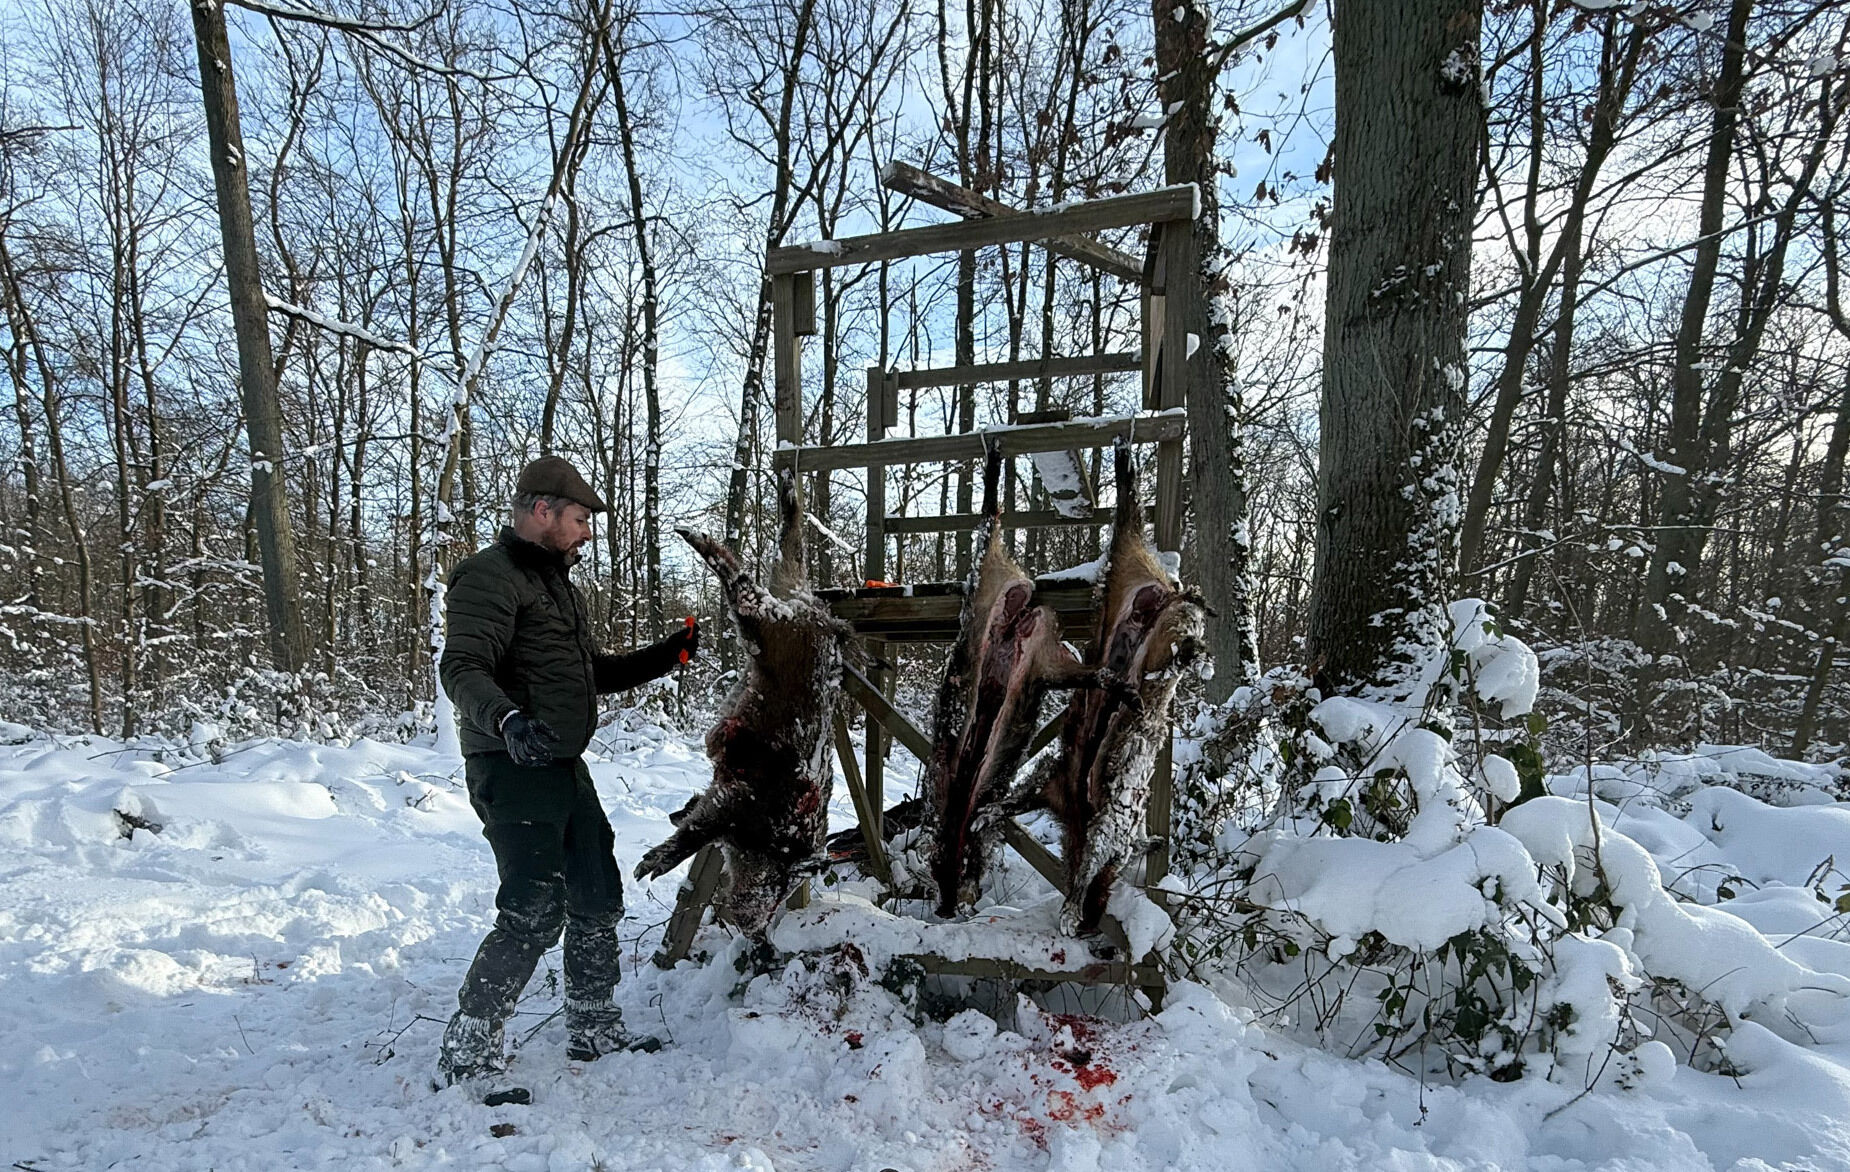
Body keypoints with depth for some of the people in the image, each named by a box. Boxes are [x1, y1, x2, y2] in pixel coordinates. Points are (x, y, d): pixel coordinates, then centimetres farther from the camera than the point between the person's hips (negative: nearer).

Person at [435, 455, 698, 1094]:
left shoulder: (557, 581, 20)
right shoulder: (490, 577, -12)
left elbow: (592, 672, 27)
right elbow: (462, 668, -25)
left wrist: (666, 656, 16)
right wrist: (506, 719, -44)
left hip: (564, 767, 10)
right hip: (513, 769, -10)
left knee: (598, 897, 15)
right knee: (534, 912, -12)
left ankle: (593, 1028, 31)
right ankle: (466, 1053, 2)